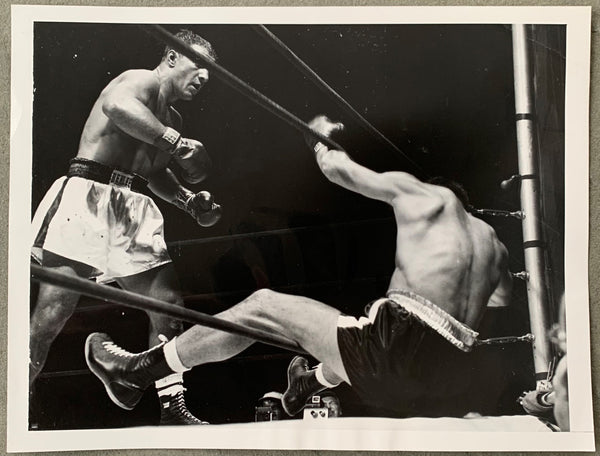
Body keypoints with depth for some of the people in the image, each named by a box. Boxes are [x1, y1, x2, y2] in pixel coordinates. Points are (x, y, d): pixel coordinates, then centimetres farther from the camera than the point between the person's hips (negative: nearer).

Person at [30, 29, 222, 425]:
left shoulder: (172, 120, 21)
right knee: (50, 316, -11)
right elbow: (116, 106, -27)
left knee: (170, 306, 2)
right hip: (89, 197, -8)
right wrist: (176, 141, -30)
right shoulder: (141, 80, -2)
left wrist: (188, 200, 17)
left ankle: (173, 410, 11)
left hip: (134, 211, 8)